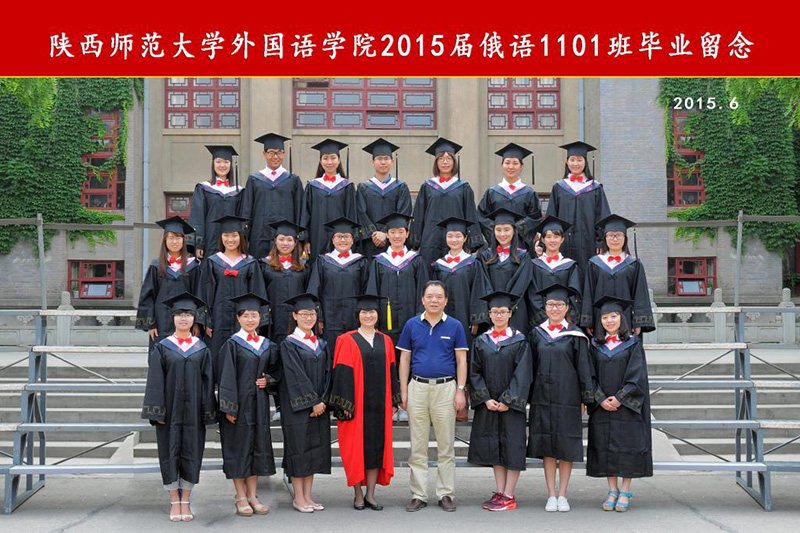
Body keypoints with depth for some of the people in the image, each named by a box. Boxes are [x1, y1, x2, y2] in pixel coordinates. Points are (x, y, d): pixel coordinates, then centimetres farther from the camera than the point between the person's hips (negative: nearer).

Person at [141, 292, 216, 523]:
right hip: (170, 409, -1)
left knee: (191, 453, 4)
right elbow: (155, 381, -2)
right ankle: (174, 502, 12)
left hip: (193, 410, 1)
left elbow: (207, 381, 5)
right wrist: (157, 412, -9)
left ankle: (186, 502, 13)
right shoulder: (162, 348, 2)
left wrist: (208, 412, -1)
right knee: (170, 453, 2)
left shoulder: (202, 349, 6)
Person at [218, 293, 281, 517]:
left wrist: (268, 380, -4)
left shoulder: (267, 345, 10)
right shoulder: (232, 344, -5)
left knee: (258, 445, 7)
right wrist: (229, 407, -15)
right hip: (239, 402, -5)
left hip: (259, 403, 5)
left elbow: (276, 370, 18)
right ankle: (240, 497, 10)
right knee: (238, 447, 0)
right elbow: (227, 377, -10)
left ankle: (252, 495, 17)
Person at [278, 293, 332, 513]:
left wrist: (323, 401, -6)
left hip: (319, 405, 6)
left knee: (316, 448, 6)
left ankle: (308, 496, 14)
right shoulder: (289, 344, -5)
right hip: (297, 405, -6)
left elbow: (327, 374, 8)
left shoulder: (321, 344, 12)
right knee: (298, 447, -2)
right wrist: (313, 402, -16)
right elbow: (296, 377, -13)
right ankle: (298, 498, 7)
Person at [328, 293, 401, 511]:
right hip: (356, 403, -4)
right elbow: (342, 373, -6)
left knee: (377, 446, 4)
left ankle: (370, 494, 13)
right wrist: (346, 404, -13)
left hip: (379, 404, 4)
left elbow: (391, 372, 12)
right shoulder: (347, 341, -2)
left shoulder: (385, 341, 10)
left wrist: (393, 401, 7)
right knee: (356, 446, 0)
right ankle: (358, 495, 10)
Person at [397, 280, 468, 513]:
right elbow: (404, 359, 7)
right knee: (417, 446, 4)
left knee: (446, 445, 3)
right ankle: (418, 495, 11)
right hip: (417, 388, 1)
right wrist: (403, 391, 0)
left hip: (445, 388, -1)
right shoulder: (412, 325, 6)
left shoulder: (455, 326, 3)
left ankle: (446, 494, 12)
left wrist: (461, 390, -5)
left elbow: (461, 360, 3)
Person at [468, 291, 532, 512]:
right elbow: (475, 372, 4)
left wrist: (507, 400, -15)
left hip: (511, 404, -3)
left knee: (512, 446, -2)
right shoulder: (481, 342, 7)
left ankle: (508, 496, 4)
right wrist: (486, 399, -9)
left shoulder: (519, 341, -3)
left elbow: (522, 374, -8)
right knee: (493, 447, 7)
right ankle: (500, 492, 15)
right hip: (488, 403, 3)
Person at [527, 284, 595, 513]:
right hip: (542, 397, 2)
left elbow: (583, 368, 1)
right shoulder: (536, 334, 8)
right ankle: (551, 495, 10)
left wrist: (585, 399, -4)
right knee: (547, 446, 4)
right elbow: (531, 367, 10)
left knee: (566, 445, 2)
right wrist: (529, 397, 6)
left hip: (567, 397, -2)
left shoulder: (575, 335, 2)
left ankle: (562, 495, 11)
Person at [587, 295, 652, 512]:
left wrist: (619, 398, -15)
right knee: (605, 447, 3)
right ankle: (612, 490, 12)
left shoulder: (633, 343, 1)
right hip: (602, 406, 3)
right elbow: (591, 375, 4)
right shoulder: (596, 345, 9)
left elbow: (636, 374, -7)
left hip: (626, 405, -3)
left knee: (627, 446, -2)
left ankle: (625, 491, 6)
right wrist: (601, 399, -10)